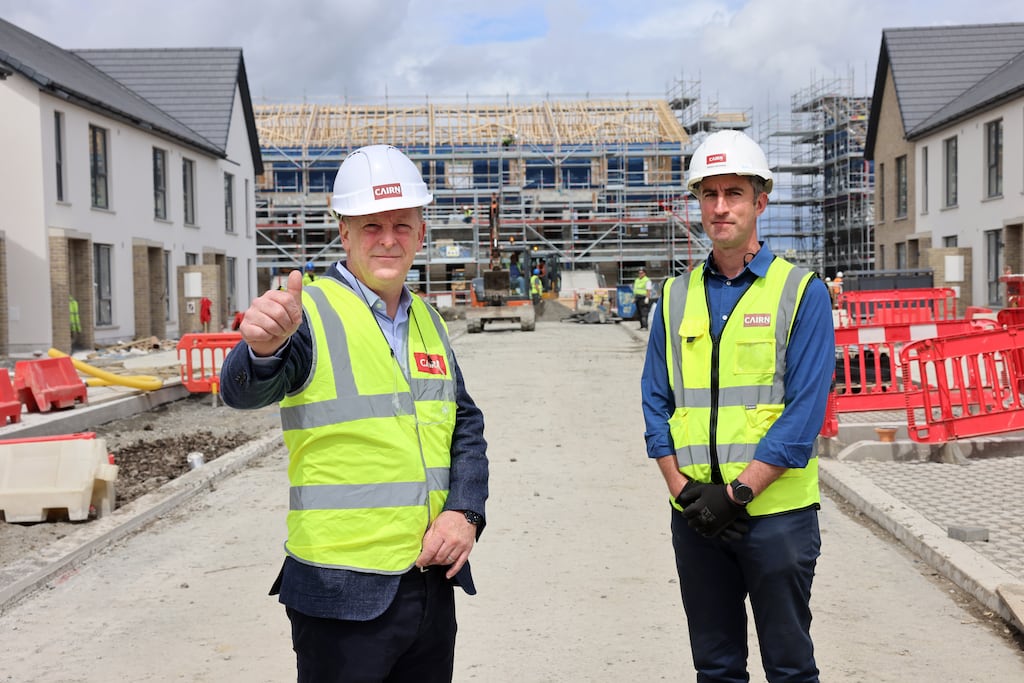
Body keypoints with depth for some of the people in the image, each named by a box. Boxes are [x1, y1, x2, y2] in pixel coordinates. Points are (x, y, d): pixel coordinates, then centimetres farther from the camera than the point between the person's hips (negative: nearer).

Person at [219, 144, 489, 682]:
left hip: (433, 582, 6)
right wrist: (262, 348, -49)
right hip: (343, 594, -6)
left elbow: (466, 425, 12)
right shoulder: (311, 310, -9)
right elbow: (244, 391, -26)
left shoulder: (426, 319, 11)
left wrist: (466, 513, -5)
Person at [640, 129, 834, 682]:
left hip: (776, 511, -3)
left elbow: (805, 411, -12)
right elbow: (656, 401, 6)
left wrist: (736, 492, -16)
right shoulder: (676, 295, 7)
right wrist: (683, 489, -7)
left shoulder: (801, 291, -5)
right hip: (694, 514, 4)